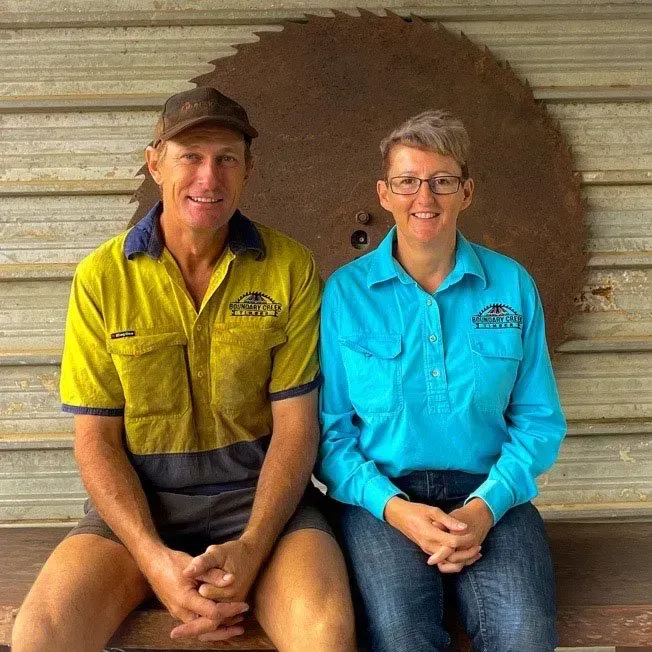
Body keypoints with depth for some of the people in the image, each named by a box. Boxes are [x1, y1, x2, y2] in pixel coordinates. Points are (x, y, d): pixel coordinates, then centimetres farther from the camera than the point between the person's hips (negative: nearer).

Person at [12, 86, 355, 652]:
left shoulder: (291, 269, -3)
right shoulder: (102, 278, -1)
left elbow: (296, 425, -3)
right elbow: (96, 438, -1)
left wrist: (251, 548, -17)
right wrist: (153, 557, -16)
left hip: (259, 495, -1)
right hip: (138, 501, 1)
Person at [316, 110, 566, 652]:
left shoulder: (512, 285, 5)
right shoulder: (344, 292, 1)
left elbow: (539, 420, 6)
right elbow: (329, 427, 1)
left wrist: (486, 506, -10)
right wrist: (393, 506, -15)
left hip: (488, 492, 2)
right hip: (380, 494, -1)